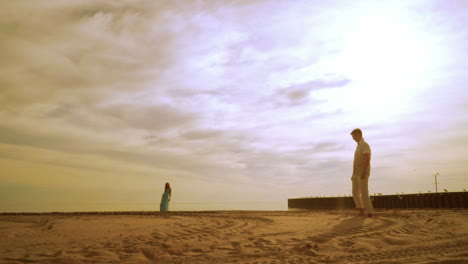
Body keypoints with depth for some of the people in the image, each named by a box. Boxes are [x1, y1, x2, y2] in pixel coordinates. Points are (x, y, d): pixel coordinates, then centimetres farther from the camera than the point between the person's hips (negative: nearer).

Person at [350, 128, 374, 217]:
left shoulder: (365, 145, -12)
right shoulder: (359, 146, 19)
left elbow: (367, 159, -24)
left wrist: (364, 172, -32)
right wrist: (354, 174, 21)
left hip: (363, 174, -9)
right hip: (357, 174, 9)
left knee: (364, 194, -9)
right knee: (355, 193, 8)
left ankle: (369, 213, -4)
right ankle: (361, 210, 17)